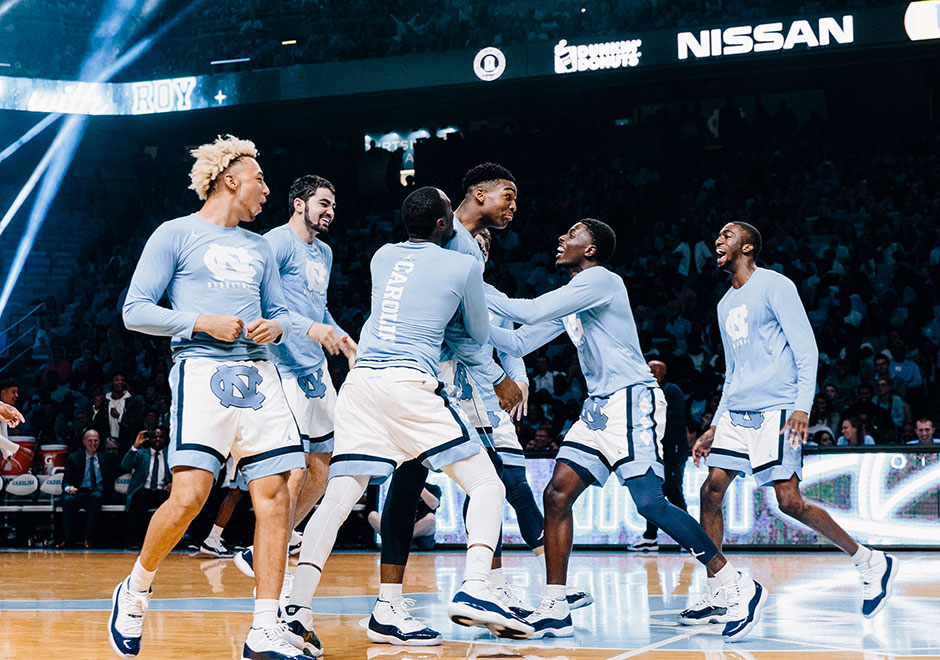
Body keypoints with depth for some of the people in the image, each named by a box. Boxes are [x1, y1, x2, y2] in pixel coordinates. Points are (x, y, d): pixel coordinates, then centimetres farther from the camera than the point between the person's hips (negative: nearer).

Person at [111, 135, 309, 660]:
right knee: (189, 496, -18)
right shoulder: (176, 234, 5)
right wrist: (204, 323, -11)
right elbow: (136, 311, 0)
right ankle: (137, 589, 9)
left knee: (274, 497, -5)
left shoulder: (258, 247, 23)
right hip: (203, 372, -6)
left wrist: (275, 327, 3)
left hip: (259, 376, 6)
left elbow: (280, 312, 27)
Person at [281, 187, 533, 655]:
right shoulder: (463, 266, 6)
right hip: (412, 383, -5)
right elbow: (480, 336, 19)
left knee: (339, 495, 1)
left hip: (360, 379, 5)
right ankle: (473, 590, -15)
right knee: (486, 484, 4)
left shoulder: (382, 257, 19)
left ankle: (298, 610, -12)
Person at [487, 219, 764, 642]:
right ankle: (555, 611, 3)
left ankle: (740, 589, -7)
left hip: (633, 401, -9)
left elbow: (531, 311, -18)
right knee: (557, 495, 0)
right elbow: (518, 343, 20)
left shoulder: (600, 279, -9)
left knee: (651, 503, -16)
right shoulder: (569, 300, 20)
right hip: (599, 408, 9)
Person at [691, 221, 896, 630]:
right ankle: (716, 598, 3)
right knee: (711, 492, -3)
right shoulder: (726, 304, 20)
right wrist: (715, 428, 21)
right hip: (737, 413, 8)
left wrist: (803, 406, -21)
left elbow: (806, 347, -10)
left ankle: (872, 563, 3)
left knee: (789, 501, -14)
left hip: (776, 410, -8)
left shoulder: (774, 285, -3)